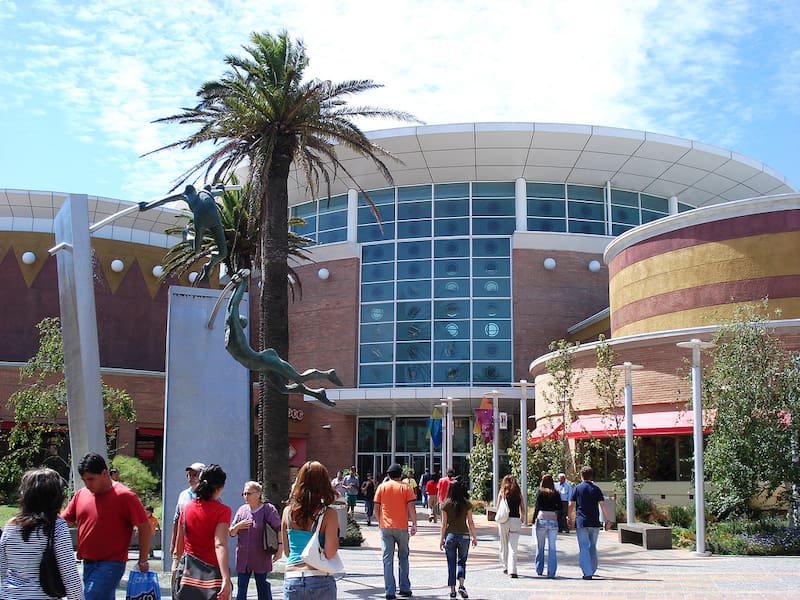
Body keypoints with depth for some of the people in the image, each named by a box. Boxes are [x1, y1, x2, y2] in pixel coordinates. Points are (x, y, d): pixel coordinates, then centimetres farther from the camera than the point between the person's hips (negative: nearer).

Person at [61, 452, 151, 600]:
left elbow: (145, 528, -8)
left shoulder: (124, 497, -11)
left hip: (110, 565, -7)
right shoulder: (81, 494, 8)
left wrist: (143, 561, -5)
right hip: (87, 564, 7)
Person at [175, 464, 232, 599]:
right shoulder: (222, 510, -11)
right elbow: (220, 545, -22)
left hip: (189, 572, 5)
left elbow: (179, 545, 10)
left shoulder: (187, 508, 5)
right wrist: (226, 580, -28)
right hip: (213, 572, -5)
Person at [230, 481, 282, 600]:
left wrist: (280, 548, -18)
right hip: (243, 558, 4)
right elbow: (231, 533, 12)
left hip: (261, 558, -4)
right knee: (241, 589, 4)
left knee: (262, 587, 5)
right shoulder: (242, 510, 8)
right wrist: (238, 526, -8)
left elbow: (279, 529, -9)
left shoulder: (268, 509, -5)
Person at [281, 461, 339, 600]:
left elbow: (287, 551, 12)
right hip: (320, 579, -3)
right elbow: (330, 553, -11)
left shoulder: (288, 511, 5)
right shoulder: (328, 514, -7)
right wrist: (336, 536, 6)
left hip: (291, 579, 3)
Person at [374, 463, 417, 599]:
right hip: (402, 527, 0)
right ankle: (405, 589, 17)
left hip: (386, 527, 0)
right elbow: (411, 507, -7)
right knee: (403, 558, 14)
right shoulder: (405, 487, 0)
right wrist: (414, 524, -2)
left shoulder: (382, 487, 4)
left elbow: (377, 507, 3)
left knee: (388, 559, 2)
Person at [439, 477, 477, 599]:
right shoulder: (467, 504, -3)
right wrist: (475, 537, 9)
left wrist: (441, 539, 5)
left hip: (450, 535, 0)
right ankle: (461, 585, -5)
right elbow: (470, 522, 0)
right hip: (464, 535, 0)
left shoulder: (446, 504, -3)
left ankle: (452, 590, 9)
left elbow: (444, 523, -2)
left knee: (451, 563, 9)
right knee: (462, 561, 14)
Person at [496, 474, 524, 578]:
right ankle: (512, 570, -13)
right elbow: (523, 510, 7)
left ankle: (505, 567, 25)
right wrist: (521, 518, 24)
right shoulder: (518, 493, 7)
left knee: (504, 545, 16)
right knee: (513, 547, -2)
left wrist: (498, 522, 13)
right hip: (516, 520, 0)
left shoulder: (502, 492, 4)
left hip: (504, 520, 0)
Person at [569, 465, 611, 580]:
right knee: (592, 547, 15)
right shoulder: (596, 489, 4)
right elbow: (603, 505, -1)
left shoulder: (577, 488, 1)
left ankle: (588, 572, -10)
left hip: (581, 522, -2)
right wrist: (607, 520, 5)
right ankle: (592, 570, 22)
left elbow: (571, 505, 0)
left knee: (584, 547, -2)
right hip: (595, 523, 2)